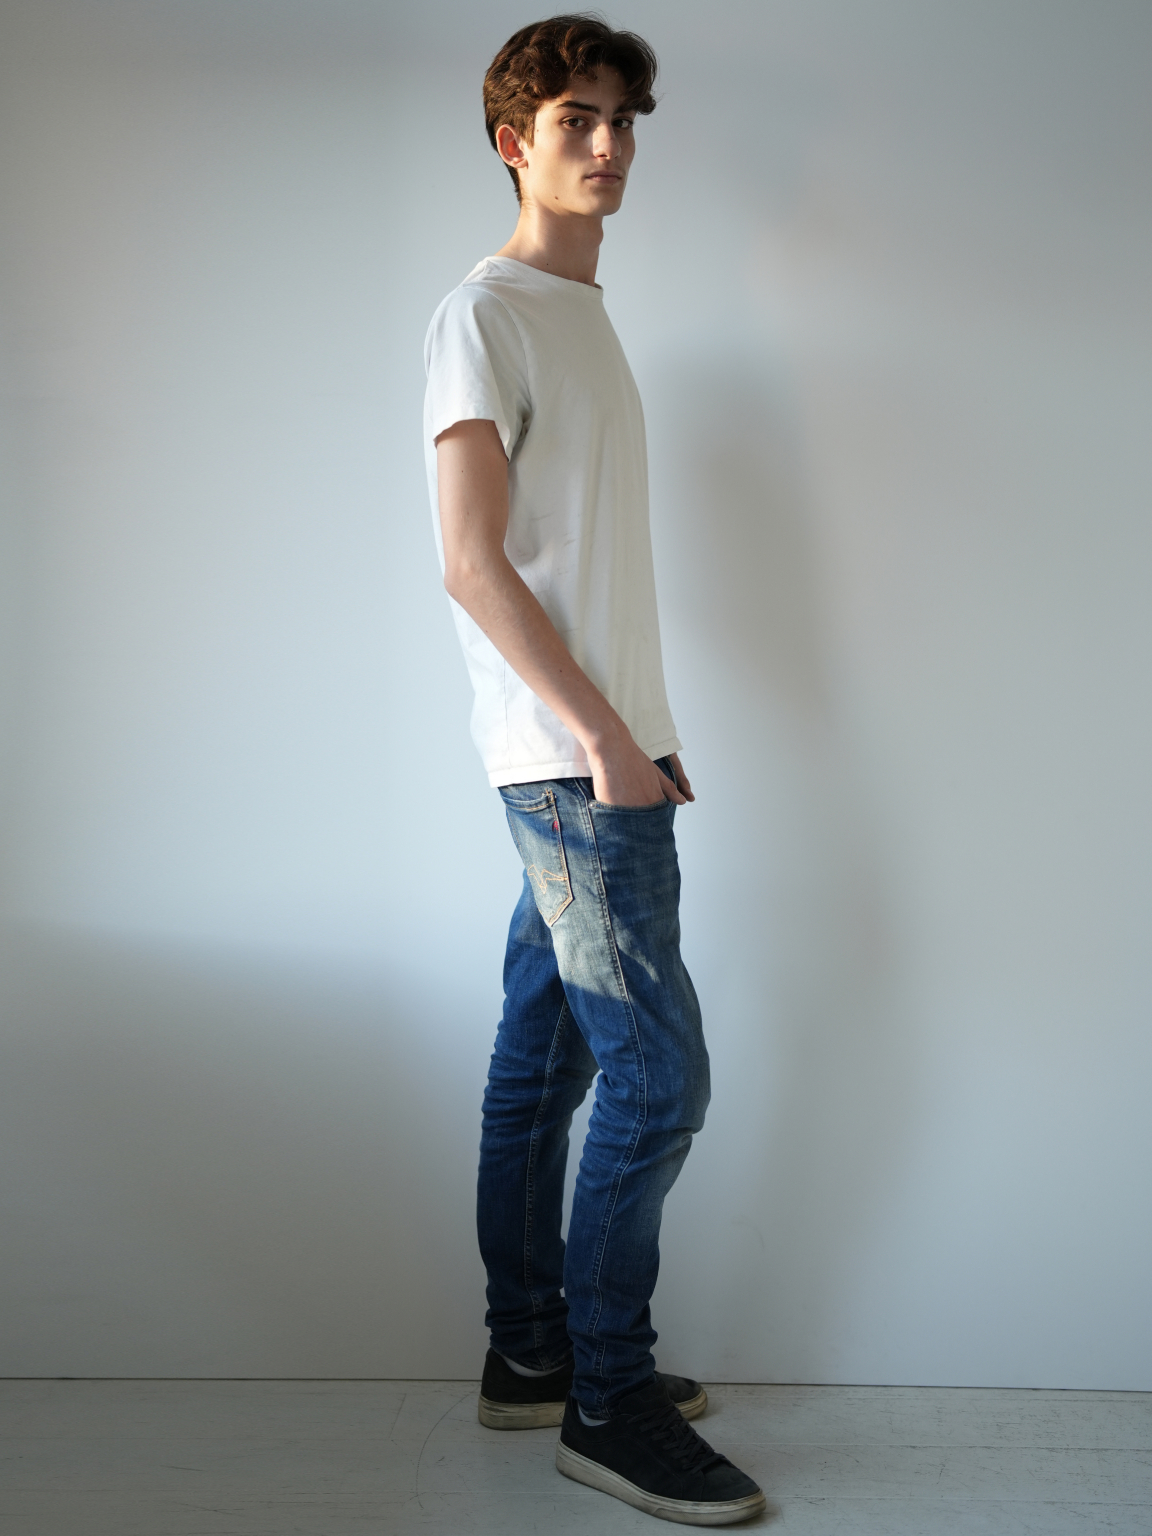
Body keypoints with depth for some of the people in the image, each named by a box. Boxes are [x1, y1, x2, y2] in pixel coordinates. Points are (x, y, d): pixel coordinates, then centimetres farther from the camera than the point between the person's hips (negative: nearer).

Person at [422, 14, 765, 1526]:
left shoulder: (587, 317, 20)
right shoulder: (486, 313, -7)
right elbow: (473, 562, -15)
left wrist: (640, 728, 15)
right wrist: (604, 736, -17)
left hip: (594, 752, 9)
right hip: (570, 758, -9)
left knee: (546, 1061, 13)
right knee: (657, 1071, -7)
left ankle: (532, 1354, 24)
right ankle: (606, 1403, 5)